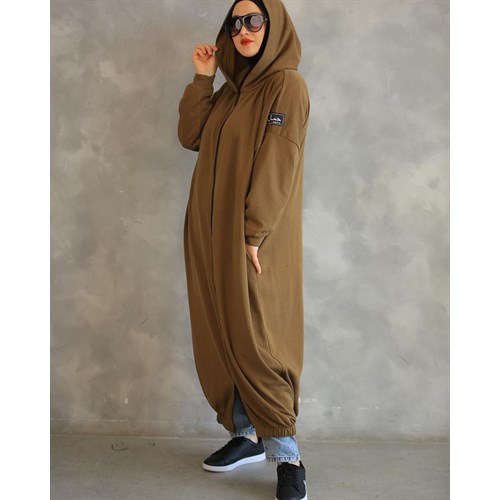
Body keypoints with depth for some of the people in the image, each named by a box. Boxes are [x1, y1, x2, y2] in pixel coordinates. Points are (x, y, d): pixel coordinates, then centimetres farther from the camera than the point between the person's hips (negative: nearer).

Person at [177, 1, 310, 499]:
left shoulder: (286, 85, -6)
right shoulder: (230, 89, 18)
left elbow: (278, 166, -15)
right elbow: (190, 136, 9)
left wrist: (253, 235, -20)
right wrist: (202, 77, 4)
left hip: (253, 236, -7)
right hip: (211, 232, 8)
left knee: (255, 341, -8)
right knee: (221, 337, 9)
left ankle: (287, 458, 1)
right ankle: (245, 434, 22)